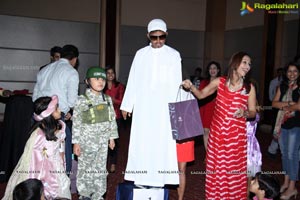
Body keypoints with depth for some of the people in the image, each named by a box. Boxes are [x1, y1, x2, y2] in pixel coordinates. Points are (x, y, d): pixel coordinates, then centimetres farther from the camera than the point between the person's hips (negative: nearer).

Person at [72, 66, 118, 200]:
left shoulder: (107, 100, 5)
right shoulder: (82, 100, -9)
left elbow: (112, 119, 10)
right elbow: (76, 123, -8)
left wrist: (112, 137, 9)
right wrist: (76, 142, -10)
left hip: (103, 140, 4)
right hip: (87, 140, -4)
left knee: (101, 168, 11)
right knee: (85, 168, 8)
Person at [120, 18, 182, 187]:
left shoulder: (173, 55, 2)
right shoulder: (141, 54, 8)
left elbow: (176, 84, -1)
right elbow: (133, 81, 9)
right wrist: (127, 105, 6)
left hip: (163, 108, -2)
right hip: (143, 107, 2)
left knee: (161, 143, -3)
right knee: (141, 142, 4)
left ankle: (157, 180, 6)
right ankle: (141, 179, 14)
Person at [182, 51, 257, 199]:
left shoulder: (249, 88, 0)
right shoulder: (219, 82, 2)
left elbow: (253, 112, 5)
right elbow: (201, 95, 10)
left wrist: (244, 113, -17)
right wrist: (191, 87, -10)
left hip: (236, 136, -1)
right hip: (217, 133, 1)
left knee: (234, 169, 5)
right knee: (216, 168, 9)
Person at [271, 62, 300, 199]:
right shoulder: (282, 87, 10)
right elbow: (274, 103, 0)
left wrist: (284, 107, -7)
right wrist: (289, 104, -13)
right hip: (282, 124, 6)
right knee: (284, 153, 12)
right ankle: (286, 182, 24)